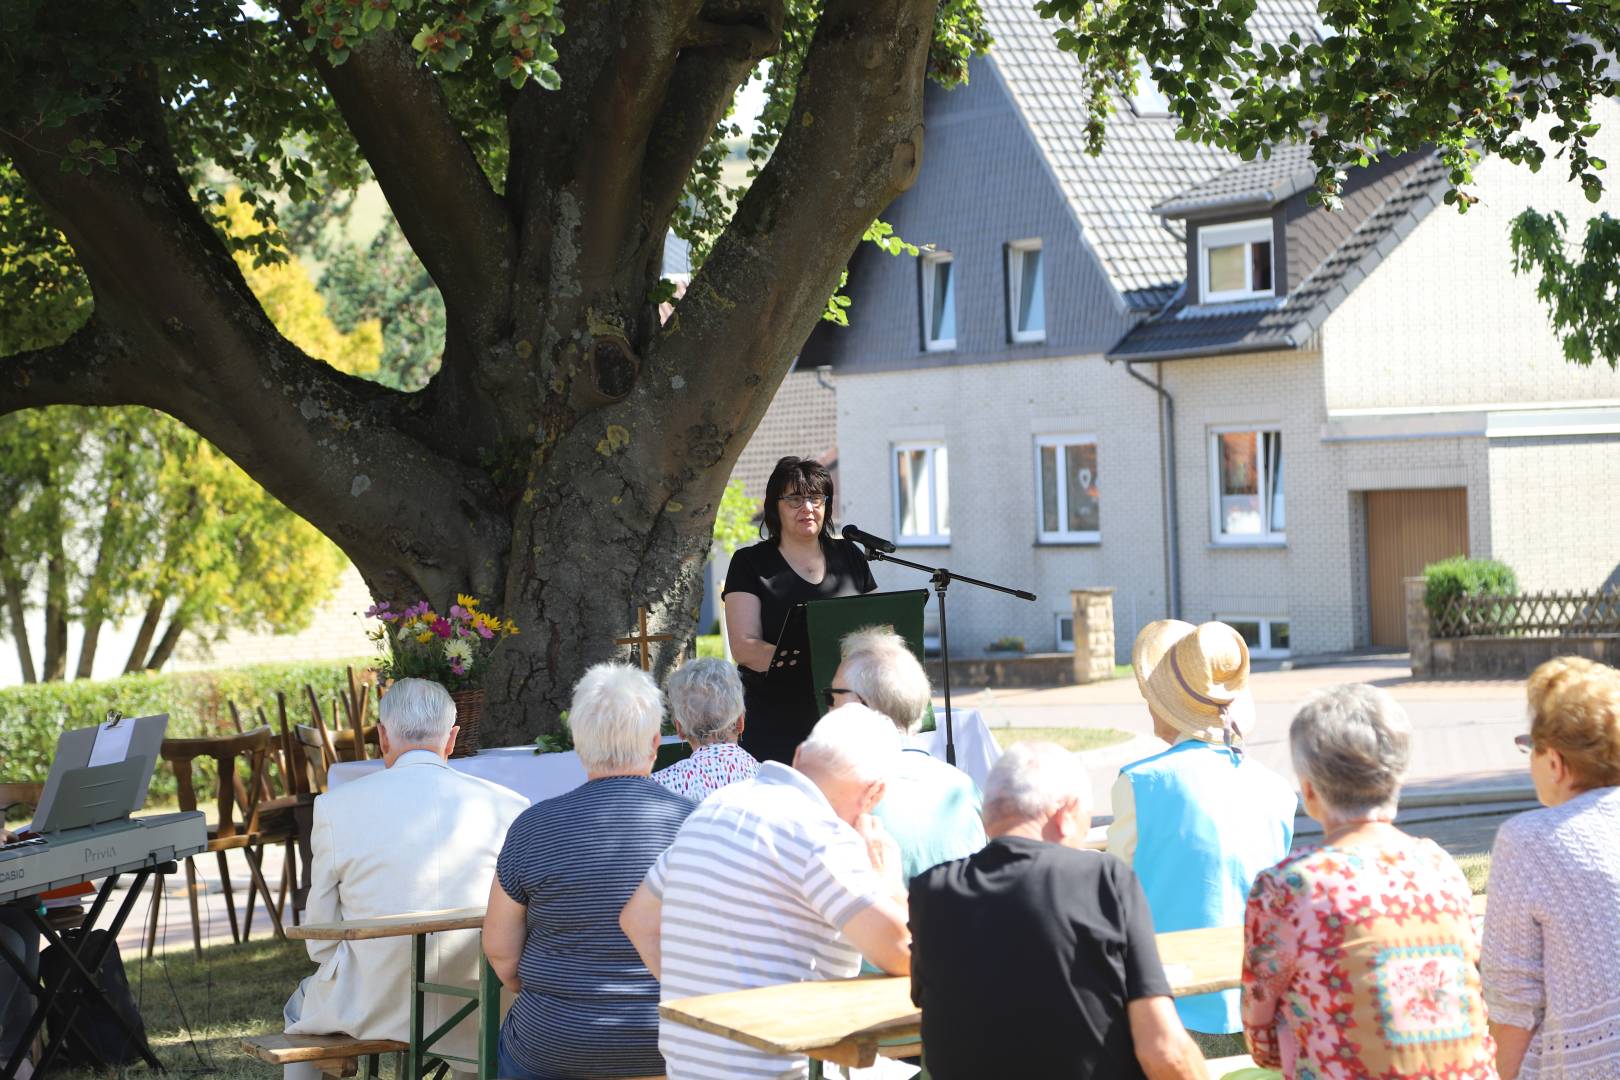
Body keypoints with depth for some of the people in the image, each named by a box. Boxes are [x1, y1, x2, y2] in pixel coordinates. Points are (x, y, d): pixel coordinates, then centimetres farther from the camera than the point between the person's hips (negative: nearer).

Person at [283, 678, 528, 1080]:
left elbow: (321, 940, -2)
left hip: (371, 1007, -1)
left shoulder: (336, 808, -9)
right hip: (473, 1017, 1)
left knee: (302, 1006, 33)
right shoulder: (507, 808, -7)